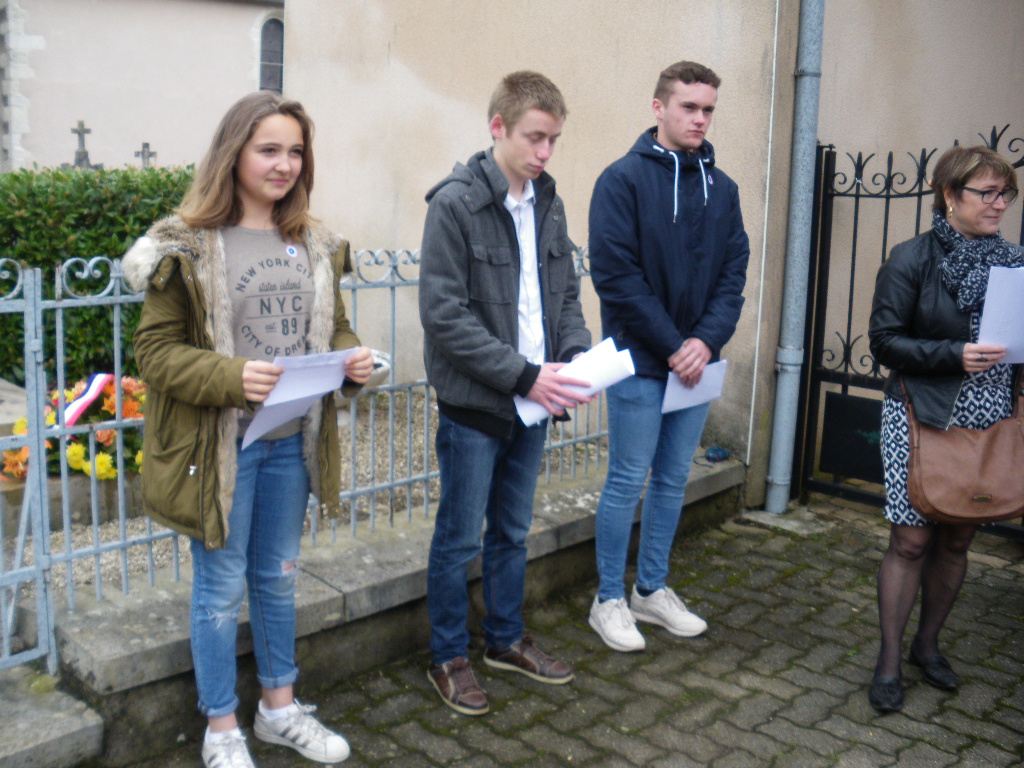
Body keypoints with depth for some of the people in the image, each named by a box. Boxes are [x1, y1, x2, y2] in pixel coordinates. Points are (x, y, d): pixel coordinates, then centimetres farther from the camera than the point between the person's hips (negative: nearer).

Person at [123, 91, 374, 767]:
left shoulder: (313, 245, 8)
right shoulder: (188, 246, -10)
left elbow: (331, 328, 16)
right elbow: (156, 349, -11)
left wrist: (354, 360, -6)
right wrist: (229, 377, -26)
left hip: (292, 441, 6)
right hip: (221, 446, -5)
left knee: (279, 577, 19)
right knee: (222, 587, 8)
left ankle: (280, 706, 37)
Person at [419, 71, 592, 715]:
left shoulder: (548, 203, 7)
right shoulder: (456, 203, -13)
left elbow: (565, 293, 15)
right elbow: (445, 315, -18)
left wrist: (575, 355, -5)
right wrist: (524, 375, -21)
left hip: (532, 401, 6)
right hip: (474, 402, -6)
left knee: (513, 531, 19)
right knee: (460, 537, 7)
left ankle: (506, 638, 36)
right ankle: (449, 656, 24)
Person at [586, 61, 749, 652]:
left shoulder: (721, 187, 9)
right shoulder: (624, 180, -7)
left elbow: (734, 271, 6)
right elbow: (616, 275, -13)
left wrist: (708, 339, -10)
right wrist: (670, 345, -15)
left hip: (697, 360, 6)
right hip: (641, 360, -5)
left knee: (674, 479, 14)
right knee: (628, 481, 2)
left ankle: (652, 589, 29)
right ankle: (610, 599, 17)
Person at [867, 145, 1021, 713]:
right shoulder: (913, 259, -5)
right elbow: (884, 341, -9)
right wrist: (954, 355, -20)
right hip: (920, 419, -4)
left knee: (957, 539, 12)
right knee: (911, 539, -2)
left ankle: (927, 645, 31)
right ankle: (889, 662, 12)